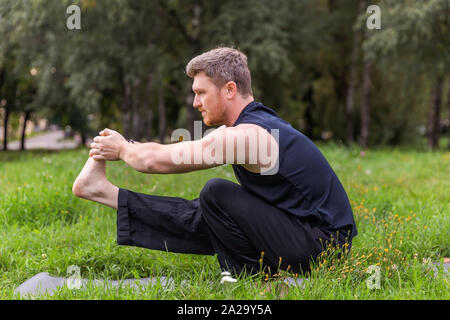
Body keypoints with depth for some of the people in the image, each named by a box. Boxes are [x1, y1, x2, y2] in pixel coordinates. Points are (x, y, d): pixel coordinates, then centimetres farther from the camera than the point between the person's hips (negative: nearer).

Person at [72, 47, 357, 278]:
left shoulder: (246, 136, -20)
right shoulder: (251, 125, 10)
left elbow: (157, 161, -14)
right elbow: (172, 153, 22)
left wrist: (122, 150, 5)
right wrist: (126, 144, 18)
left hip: (322, 245, -9)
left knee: (217, 194, -15)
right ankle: (101, 189, 16)